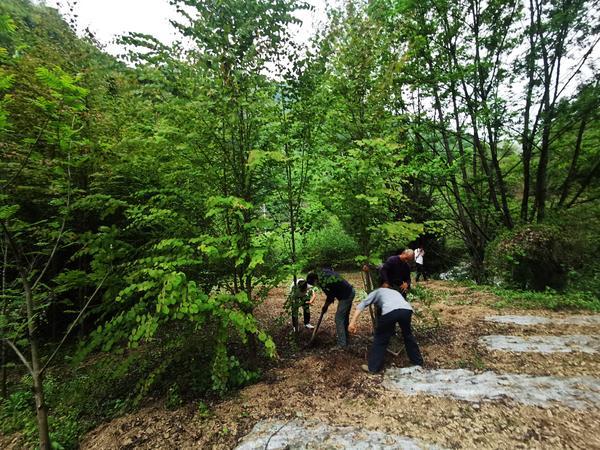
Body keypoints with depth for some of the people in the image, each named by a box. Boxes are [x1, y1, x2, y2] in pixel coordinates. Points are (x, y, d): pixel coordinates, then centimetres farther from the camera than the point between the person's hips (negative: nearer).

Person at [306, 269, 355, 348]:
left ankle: (342, 344, 6)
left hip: (346, 296, -9)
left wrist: (325, 306, 7)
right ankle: (344, 335, 38)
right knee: (345, 316, 22)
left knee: (339, 318, -1)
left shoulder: (323, 283, -21)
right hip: (351, 291, 10)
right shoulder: (323, 271, 3)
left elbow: (330, 297, -10)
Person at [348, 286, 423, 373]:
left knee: (381, 338, 15)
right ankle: (418, 362, 45)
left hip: (390, 311, -4)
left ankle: (373, 367, 23)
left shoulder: (377, 292, 32)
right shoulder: (395, 292, 45)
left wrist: (353, 322, 9)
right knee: (408, 335, 31)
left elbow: (362, 304, 17)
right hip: (407, 309, 4)